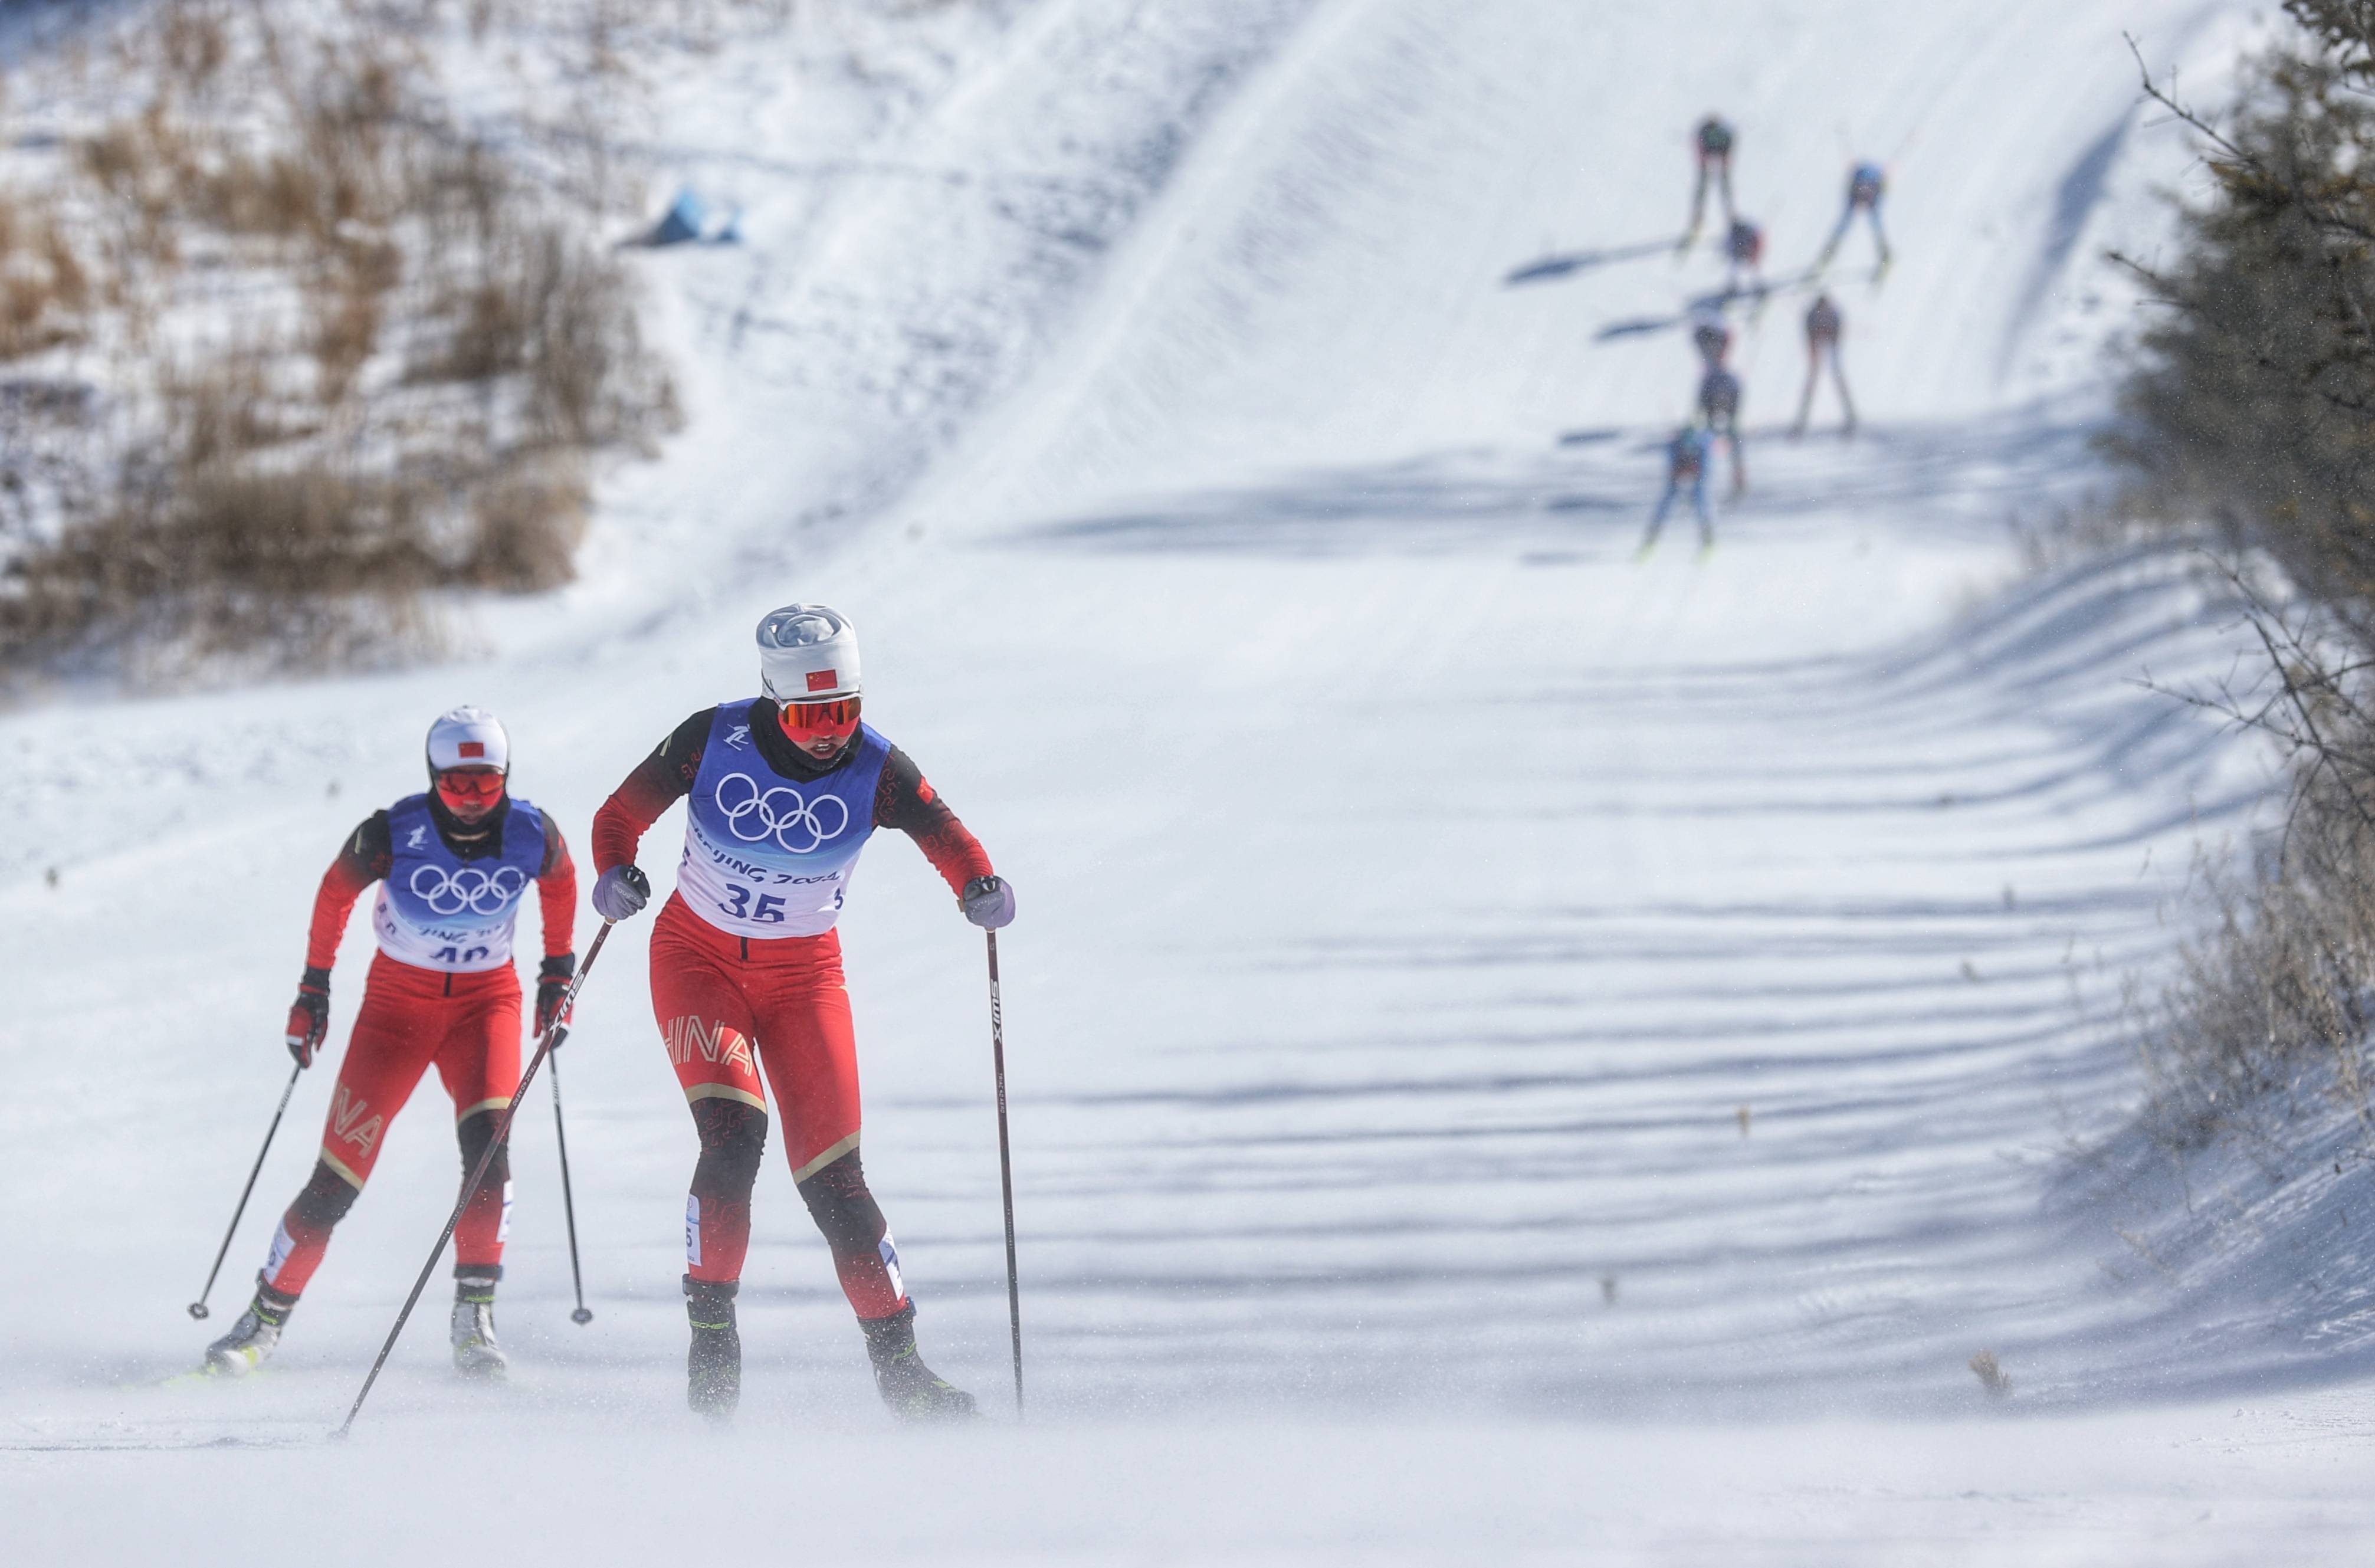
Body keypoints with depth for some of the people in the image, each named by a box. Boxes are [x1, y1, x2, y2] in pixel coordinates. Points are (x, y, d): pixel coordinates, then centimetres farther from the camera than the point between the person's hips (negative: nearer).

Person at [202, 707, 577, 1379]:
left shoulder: (530, 834, -16)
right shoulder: (394, 833, -21)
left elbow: (560, 881, 9)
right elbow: (337, 891, -1)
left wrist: (558, 970, 11)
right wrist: (314, 984, 5)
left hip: (487, 997, 1)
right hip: (399, 997, -1)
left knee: (487, 1140, -25)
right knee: (340, 1173, -6)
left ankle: (474, 1317, -18)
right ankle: (266, 1317, 9)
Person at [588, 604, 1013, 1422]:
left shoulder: (875, 771, -15)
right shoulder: (713, 742, -17)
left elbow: (947, 837, -9)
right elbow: (622, 815, -7)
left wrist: (982, 889, -31)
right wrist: (616, 871, -27)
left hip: (803, 976, 1)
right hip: (698, 957, -1)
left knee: (831, 1171, -5)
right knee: (735, 1134, -23)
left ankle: (896, 1361, 4)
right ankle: (711, 1328, -10)